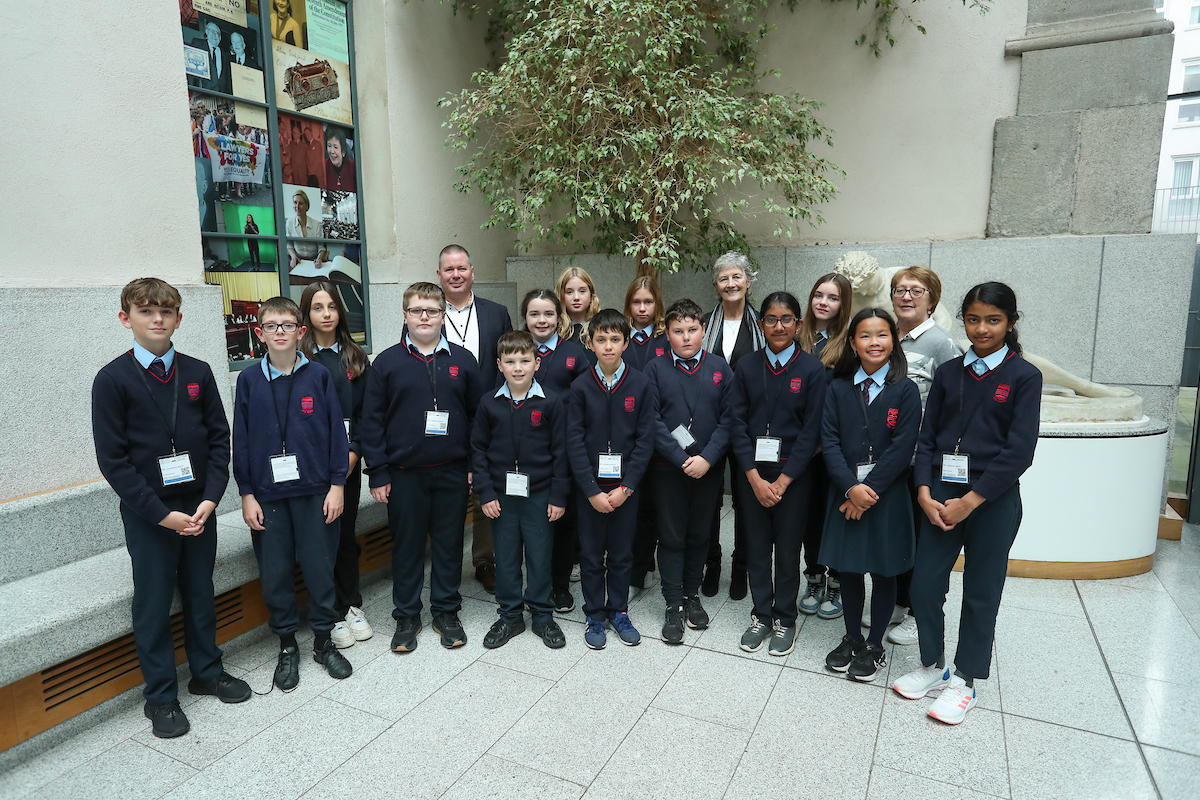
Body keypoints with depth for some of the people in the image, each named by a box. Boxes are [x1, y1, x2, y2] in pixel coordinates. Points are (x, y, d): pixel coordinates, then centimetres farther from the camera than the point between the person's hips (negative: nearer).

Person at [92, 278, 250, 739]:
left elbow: (219, 438, 3)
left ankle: (207, 671, 34)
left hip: (199, 506, 3)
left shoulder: (197, 373, 2)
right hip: (147, 513, -3)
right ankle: (160, 697, 24)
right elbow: (112, 459, -10)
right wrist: (160, 512, -14)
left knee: (200, 592, 16)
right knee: (153, 604, 8)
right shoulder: (113, 379, -7)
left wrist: (210, 498, -8)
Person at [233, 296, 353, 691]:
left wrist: (337, 484, -2)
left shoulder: (319, 376, 0)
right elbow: (241, 440, 4)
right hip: (267, 493, 1)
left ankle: (323, 639, 24)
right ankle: (287, 645, 26)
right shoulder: (249, 380, 2)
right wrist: (247, 494, 0)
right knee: (275, 572, 9)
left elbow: (335, 431, 1)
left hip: (315, 490, -1)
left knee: (319, 566, 6)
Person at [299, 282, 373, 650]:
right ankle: (332, 614, 16)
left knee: (347, 531, 11)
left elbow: (364, 410, 4)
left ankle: (352, 606, 24)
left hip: (348, 461, 3)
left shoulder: (355, 358, 7)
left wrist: (353, 451, -6)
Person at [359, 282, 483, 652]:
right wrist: (378, 473, -4)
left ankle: (446, 612, 27)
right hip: (404, 474, -1)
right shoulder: (387, 362, 1)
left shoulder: (462, 360, 4)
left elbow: (478, 415, 6)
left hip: (452, 472, 1)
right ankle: (406, 616, 26)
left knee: (449, 543, 10)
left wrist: (476, 467, 1)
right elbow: (372, 421, 0)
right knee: (407, 545, 10)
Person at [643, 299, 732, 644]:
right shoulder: (655, 369, -3)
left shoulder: (719, 367, 2)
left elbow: (728, 418, -3)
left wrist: (706, 458, -14)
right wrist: (682, 460, -16)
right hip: (668, 469, -2)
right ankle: (674, 605, 17)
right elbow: (653, 421, -9)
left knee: (699, 535, 14)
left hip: (708, 469, 2)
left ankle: (692, 595, 31)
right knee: (671, 537, 5)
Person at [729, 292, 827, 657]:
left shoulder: (812, 369, -3)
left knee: (788, 547, 7)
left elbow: (811, 431, -7)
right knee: (756, 545, 10)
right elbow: (737, 424, -1)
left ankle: (785, 619, 25)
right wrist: (755, 478, -9)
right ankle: (761, 616, 27)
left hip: (792, 473, -2)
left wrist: (782, 481, -12)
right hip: (752, 472, 2)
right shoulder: (746, 367, 3)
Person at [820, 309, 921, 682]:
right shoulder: (837, 389, 3)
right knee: (848, 567, 11)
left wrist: (870, 489, -15)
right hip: (845, 493, 2)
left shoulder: (905, 390, -4)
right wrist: (851, 487, -15)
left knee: (883, 571, 8)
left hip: (887, 495, -2)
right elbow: (829, 441, -3)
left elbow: (902, 447, -10)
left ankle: (875, 646, 25)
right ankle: (851, 638, 30)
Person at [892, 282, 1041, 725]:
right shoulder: (948, 373, 7)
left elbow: (1019, 450, -11)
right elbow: (927, 436, 6)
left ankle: (964, 681, 25)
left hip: (993, 500, -3)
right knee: (924, 584, 5)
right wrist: (926, 493, -7)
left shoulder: (1024, 376, -4)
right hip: (941, 493, 3)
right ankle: (932, 666, 27)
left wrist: (970, 501, -14)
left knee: (980, 593, 8)